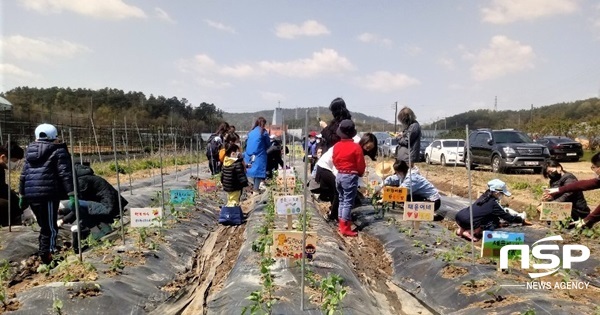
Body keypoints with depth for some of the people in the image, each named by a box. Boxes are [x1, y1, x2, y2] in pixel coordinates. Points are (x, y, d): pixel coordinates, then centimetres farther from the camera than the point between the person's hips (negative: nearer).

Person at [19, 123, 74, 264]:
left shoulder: (30, 151, 20)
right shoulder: (58, 151, 0)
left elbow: (24, 174, 21)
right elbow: (65, 174, -9)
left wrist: (22, 195, 27)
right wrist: (71, 195, -13)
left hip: (30, 194, 7)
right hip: (48, 193, -7)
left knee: (44, 226, 18)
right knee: (50, 227, -2)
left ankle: (44, 255, 24)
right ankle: (47, 257, -3)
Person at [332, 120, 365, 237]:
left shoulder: (336, 146, 1)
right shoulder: (356, 147, -15)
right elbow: (361, 164, -9)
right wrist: (360, 173, 9)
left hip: (339, 175, 6)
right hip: (350, 176, -6)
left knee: (342, 200, 17)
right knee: (348, 202, -2)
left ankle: (342, 225, 24)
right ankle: (345, 228, -1)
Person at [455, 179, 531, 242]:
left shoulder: (485, 196, 16)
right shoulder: (493, 203, -6)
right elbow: (508, 217, 3)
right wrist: (522, 220, 16)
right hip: (467, 221, -8)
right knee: (494, 224, 5)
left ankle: (462, 229, 10)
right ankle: (469, 232, -8)